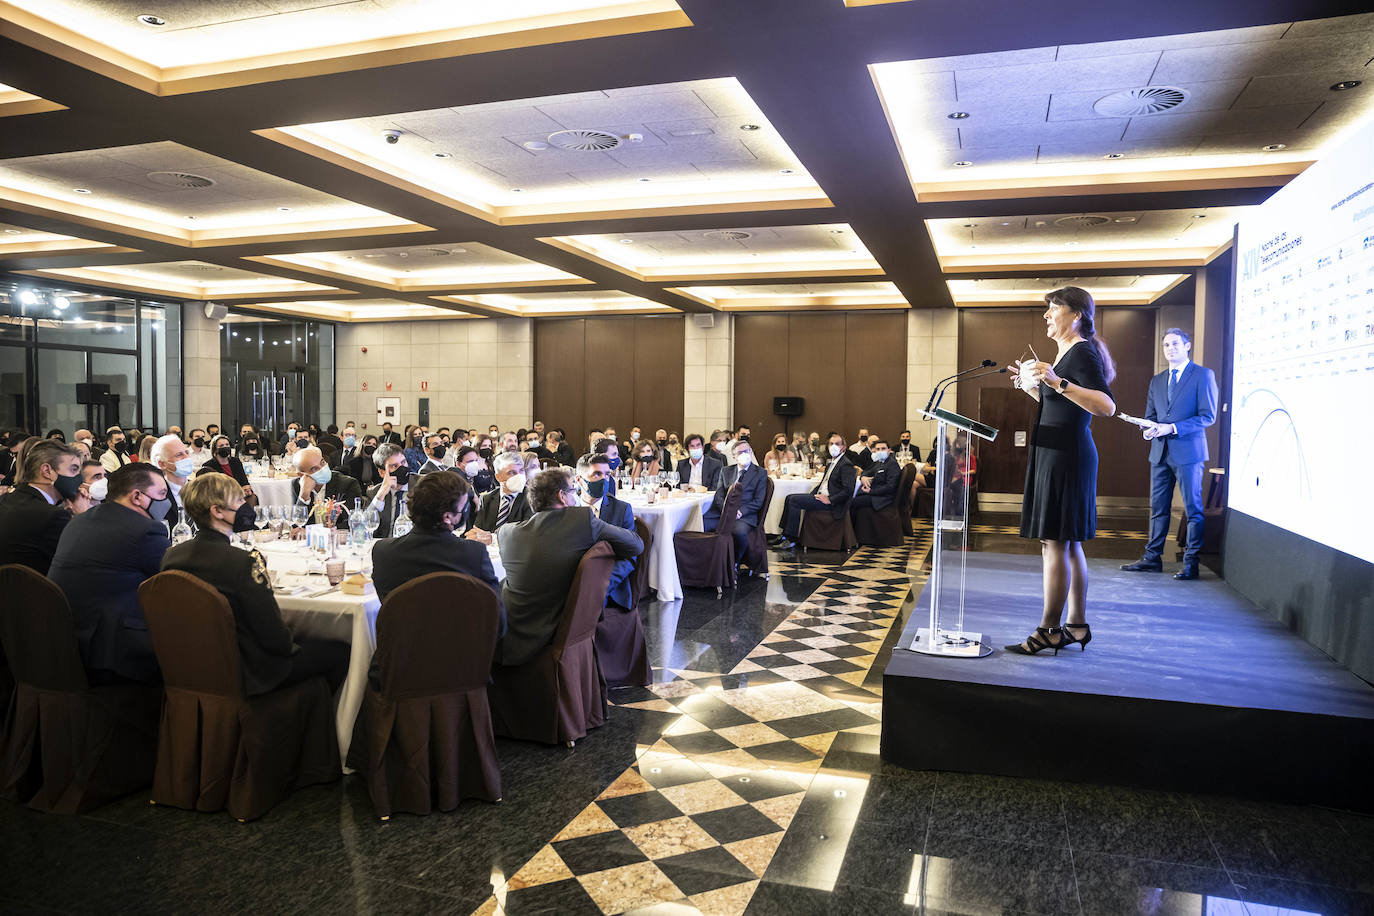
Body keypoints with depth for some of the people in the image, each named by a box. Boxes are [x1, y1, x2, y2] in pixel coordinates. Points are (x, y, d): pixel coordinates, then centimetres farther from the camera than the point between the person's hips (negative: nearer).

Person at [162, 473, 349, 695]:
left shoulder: (171, 555, -5)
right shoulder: (244, 562, -28)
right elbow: (274, 637, -22)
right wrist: (292, 647, 0)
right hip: (247, 676, -8)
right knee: (341, 652, 6)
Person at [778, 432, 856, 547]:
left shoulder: (846, 464, -12)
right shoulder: (831, 463, 19)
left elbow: (848, 490, -21)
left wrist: (830, 500, -21)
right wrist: (811, 495, 7)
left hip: (831, 503, -10)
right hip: (821, 495, 10)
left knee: (794, 500, -19)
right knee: (789, 498, 3)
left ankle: (791, 539, -14)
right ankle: (784, 534, 3)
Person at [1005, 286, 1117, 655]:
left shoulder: (1083, 352, -11)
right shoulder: (1066, 353, 18)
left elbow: (1107, 406, -24)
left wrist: (1057, 382, -32)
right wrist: (1031, 386, 20)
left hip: (1067, 457, -10)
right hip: (1054, 454, 10)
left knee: (1054, 543, -7)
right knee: (1068, 544, 12)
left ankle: (1049, 631, -1)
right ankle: (1076, 626, 19)